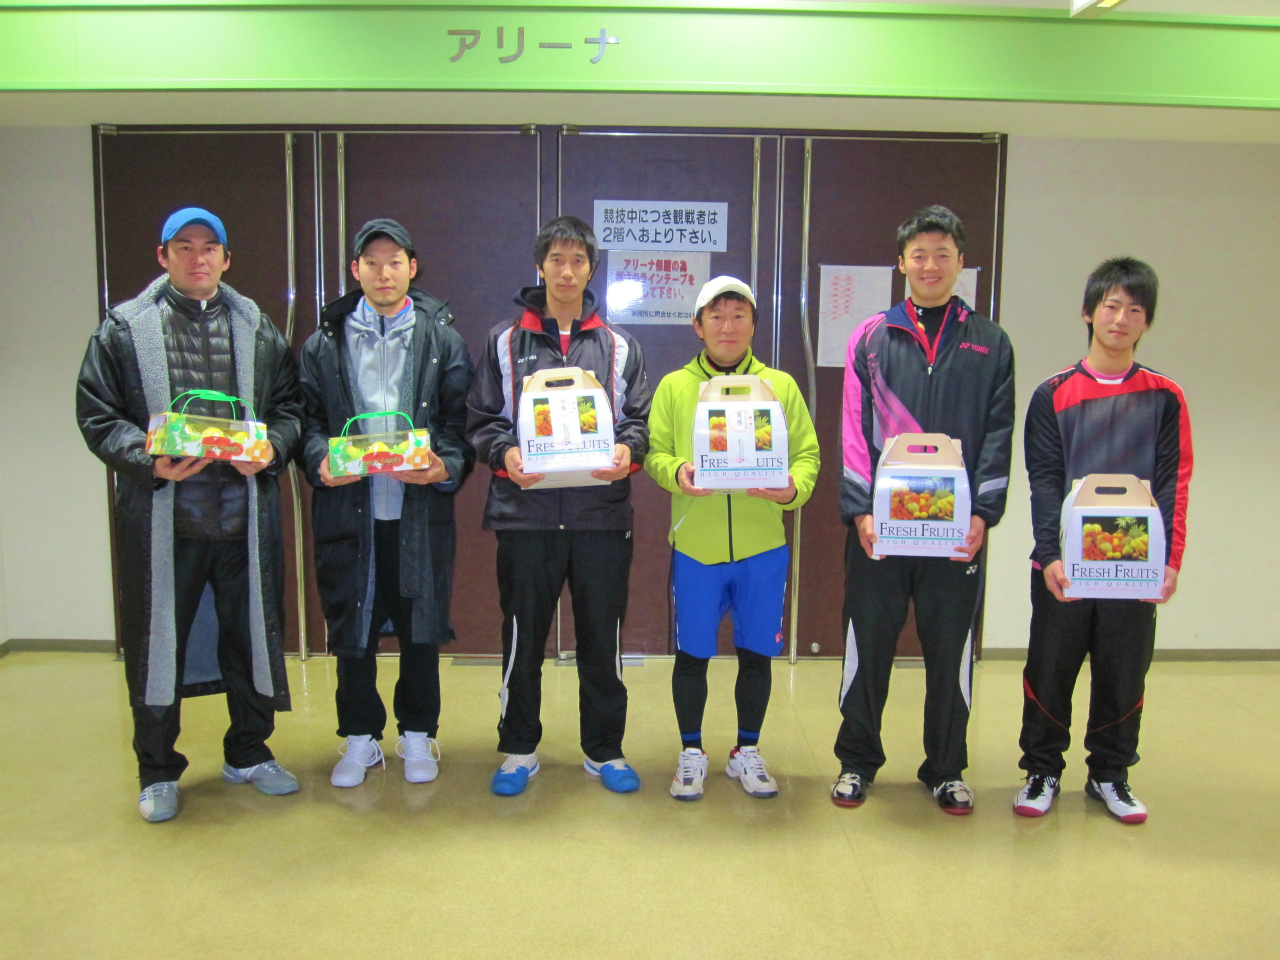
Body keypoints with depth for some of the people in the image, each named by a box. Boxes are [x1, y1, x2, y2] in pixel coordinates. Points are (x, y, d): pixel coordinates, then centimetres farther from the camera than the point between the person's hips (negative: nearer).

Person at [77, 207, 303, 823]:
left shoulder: (257, 328, 10)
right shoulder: (124, 328, 3)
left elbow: (289, 406, 9)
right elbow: (97, 415, -1)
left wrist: (271, 448, -11)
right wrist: (150, 462, -16)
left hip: (245, 512, 2)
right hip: (161, 516, -2)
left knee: (252, 633, 11)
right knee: (157, 643, 8)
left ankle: (249, 754, 31)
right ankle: (158, 772, 26)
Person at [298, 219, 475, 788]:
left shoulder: (442, 339, 6)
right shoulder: (325, 343, 9)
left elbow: (462, 419, 2)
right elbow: (307, 418, 7)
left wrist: (447, 466, -16)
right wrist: (320, 461, -12)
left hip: (420, 507, -1)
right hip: (347, 507, 1)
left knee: (420, 625, 7)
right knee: (351, 628, 9)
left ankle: (418, 735, 25)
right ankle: (360, 737, 26)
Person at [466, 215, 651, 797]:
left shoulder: (619, 347, 12)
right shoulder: (505, 342, 8)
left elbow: (639, 418, 9)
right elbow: (481, 420, 6)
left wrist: (628, 450, -12)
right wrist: (504, 453, -14)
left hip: (602, 514, 1)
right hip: (525, 510, -1)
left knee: (602, 638, 9)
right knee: (523, 637, 9)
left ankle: (603, 750, 25)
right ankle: (519, 749, 26)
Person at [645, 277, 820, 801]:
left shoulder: (780, 385, 6)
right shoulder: (674, 387, 4)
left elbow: (807, 451, 4)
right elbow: (654, 451, 1)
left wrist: (793, 488, -16)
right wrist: (675, 472, -20)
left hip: (763, 546, 1)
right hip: (695, 545, -1)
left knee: (756, 653, 11)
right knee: (691, 654, 8)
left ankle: (747, 752, 30)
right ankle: (691, 753, 27)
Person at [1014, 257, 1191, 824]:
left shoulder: (1165, 399, 5)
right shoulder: (1054, 395, 1)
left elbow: (1173, 486, 0)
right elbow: (1045, 481, -5)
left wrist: (1169, 560, -12)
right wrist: (1050, 555, -17)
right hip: (1063, 568, -1)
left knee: (1123, 675, 10)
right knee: (1050, 671, 7)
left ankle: (1109, 775, 29)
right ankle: (1042, 771, 24)